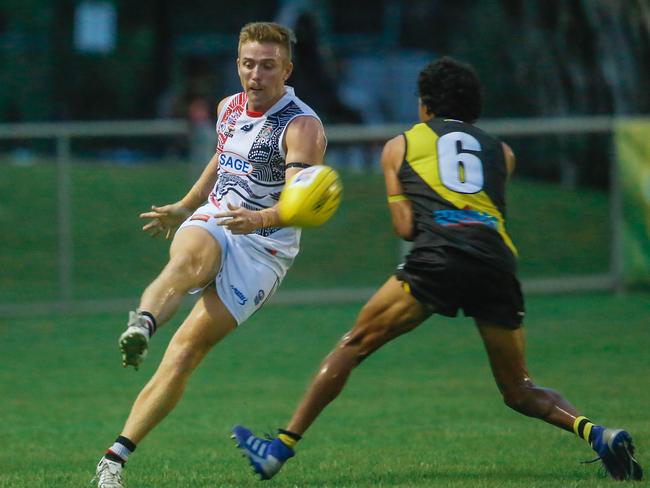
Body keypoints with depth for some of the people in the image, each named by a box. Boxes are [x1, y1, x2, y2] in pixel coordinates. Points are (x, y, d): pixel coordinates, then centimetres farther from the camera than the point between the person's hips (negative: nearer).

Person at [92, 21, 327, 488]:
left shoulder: (303, 126, -12)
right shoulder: (229, 108, 9)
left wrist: (259, 218, -47)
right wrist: (183, 207, 42)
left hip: (261, 248, -4)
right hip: (210, 224, 4)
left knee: (186, 350, -17)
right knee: (189, 258, -37)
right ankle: (141, 325, -68)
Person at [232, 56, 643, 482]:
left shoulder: (400, 146, 20)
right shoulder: (501, 151, 27)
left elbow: (405, 228, 12)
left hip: (438, 257, -3)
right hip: (498, 262, 3)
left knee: (354, 345, 9)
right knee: (519, 391, 14)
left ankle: (283, 447, 6)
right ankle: (596, 434, -11)